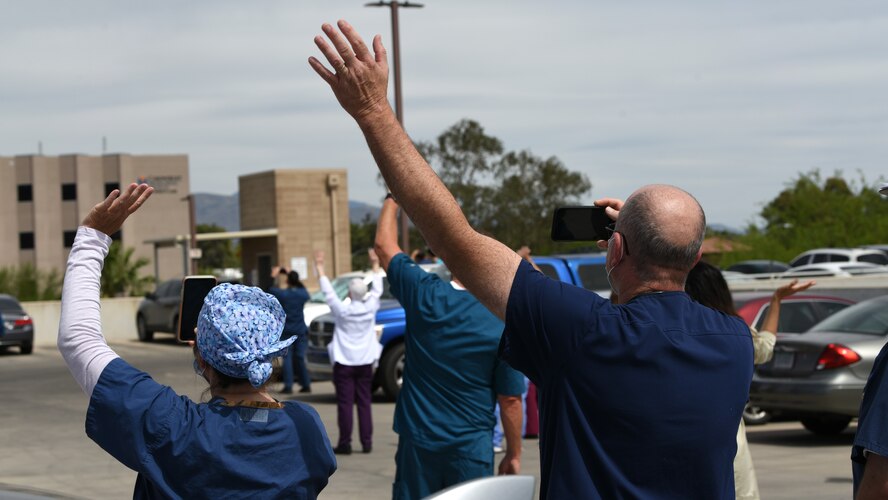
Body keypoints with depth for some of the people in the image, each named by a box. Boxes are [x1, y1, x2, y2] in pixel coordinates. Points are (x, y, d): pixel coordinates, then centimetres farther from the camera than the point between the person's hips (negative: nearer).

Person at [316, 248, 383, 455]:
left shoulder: (343, 310, -13)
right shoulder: (370, 308, -5)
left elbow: (328, 292, -4)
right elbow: (377, 290, 11)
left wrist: (319, 268, 5)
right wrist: (376, 265, 23)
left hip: (344, 363, -3)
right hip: (365, 362, 3)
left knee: (345, 403, -2)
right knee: (364, 402, 8)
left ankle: (345, 443, -3)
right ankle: (367, 442, 6)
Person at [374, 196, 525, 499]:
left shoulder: (426, 297, -9)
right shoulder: (502, 326, -10)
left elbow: (384, 245, 6)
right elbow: (510, 399, -5)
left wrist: (393, 198, 20)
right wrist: (514, 454, 7)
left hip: (418, 440, 1)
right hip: (471, 448, -1)